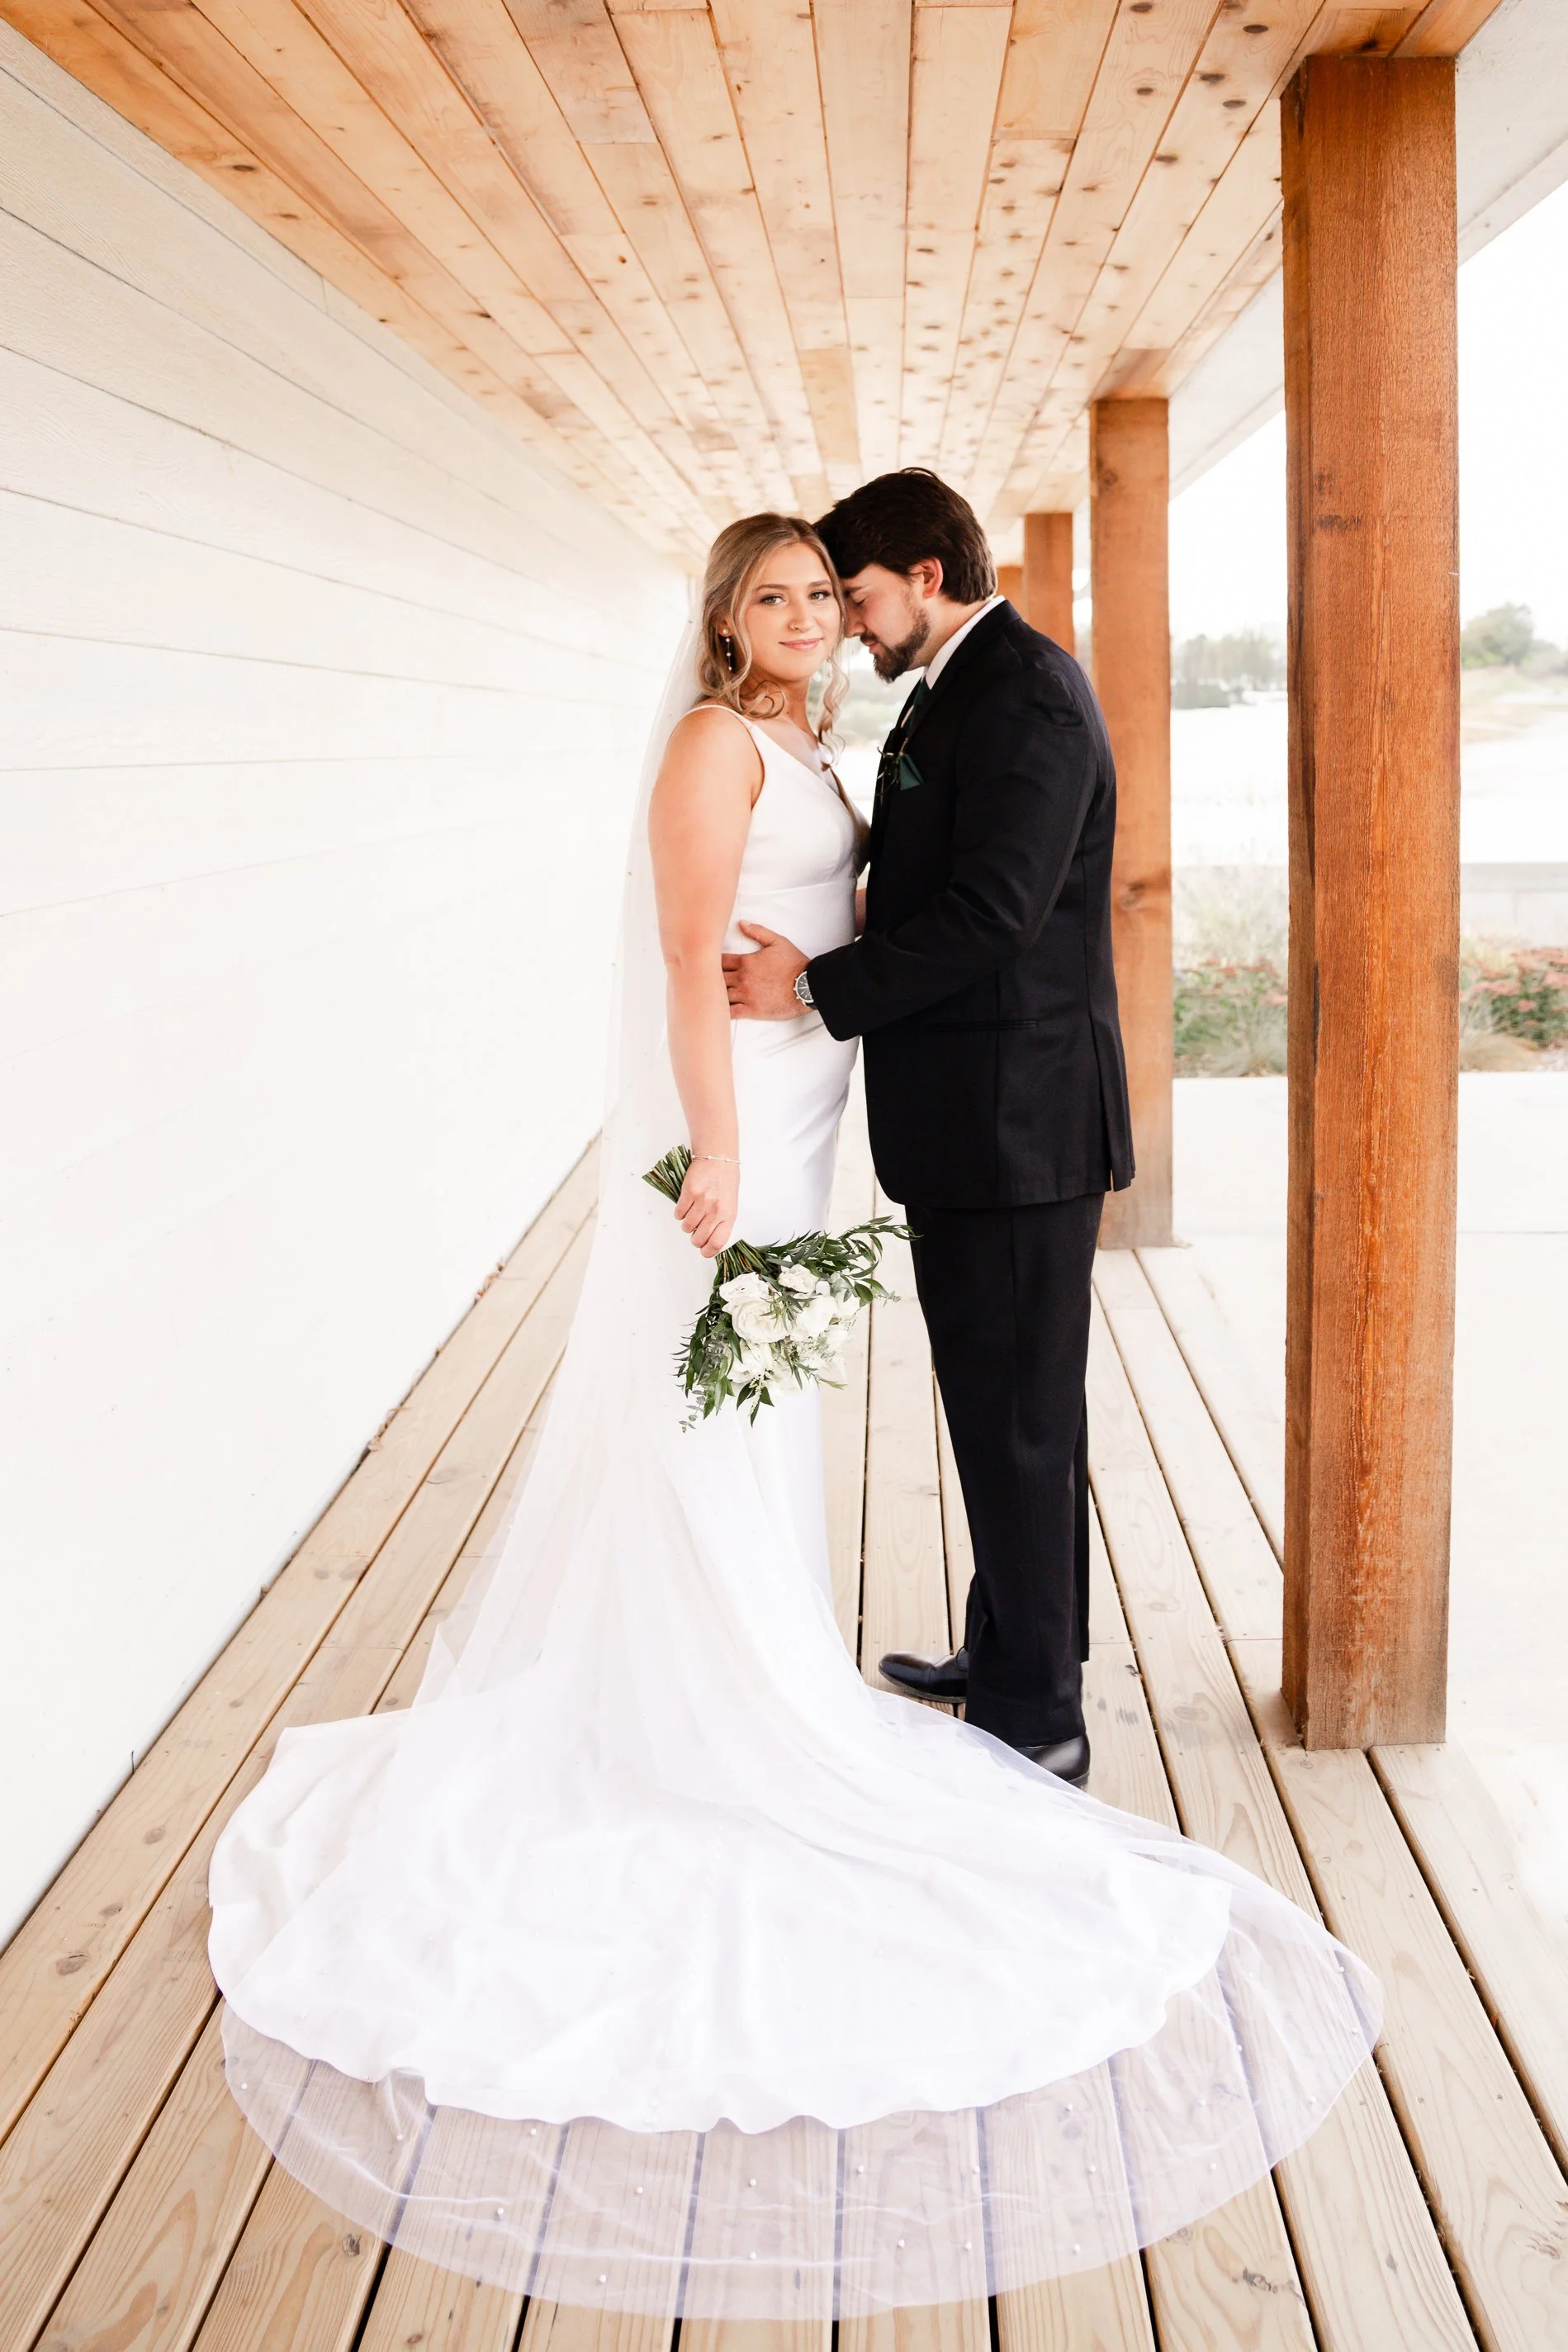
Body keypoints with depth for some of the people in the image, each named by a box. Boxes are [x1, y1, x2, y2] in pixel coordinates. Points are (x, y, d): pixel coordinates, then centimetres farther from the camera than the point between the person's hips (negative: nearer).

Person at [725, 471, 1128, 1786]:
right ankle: (1013, 1656, 34)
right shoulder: (962, 692, 17)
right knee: (1015, 1411, 19)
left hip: (1012, 1122, -10)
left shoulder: (1021, 692, -15)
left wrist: (812, 988, -17)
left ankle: (1035, 1719, 12)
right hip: (990, 1123, 10)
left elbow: (990, 913, -23)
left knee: (1016, 1420, -1)